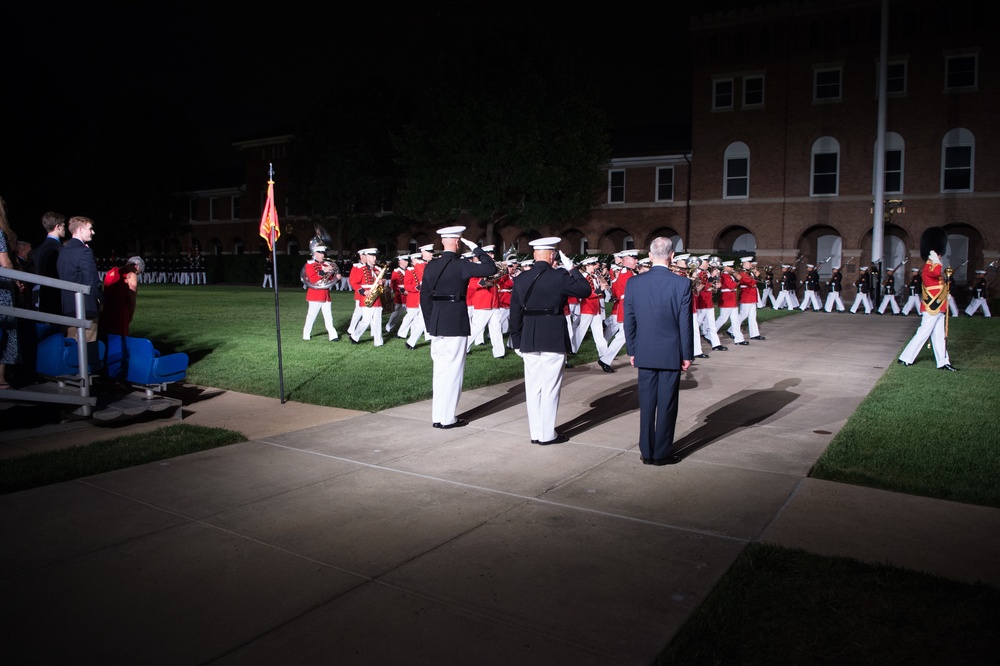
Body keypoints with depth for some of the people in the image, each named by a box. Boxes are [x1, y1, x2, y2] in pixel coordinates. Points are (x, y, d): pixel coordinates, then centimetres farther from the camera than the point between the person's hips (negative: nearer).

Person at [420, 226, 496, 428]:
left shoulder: (431, 266, 6)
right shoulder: (460, 265, -12)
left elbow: (424, 297, 9)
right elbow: (491, 268, -13)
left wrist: (430, 325, 16)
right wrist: (476, 248, -3)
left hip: (436, 323, 6)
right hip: (456, 324, -6)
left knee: (440, 370, 13)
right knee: (453, 371, 1)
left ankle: (437, 416, 18)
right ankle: (448, 418, 5)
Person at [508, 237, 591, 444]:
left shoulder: (520, 279, 3)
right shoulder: (559, 276, -12)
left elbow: (515, 313, 6)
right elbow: (585, 290, -3)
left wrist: (517, 341, 14)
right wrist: (572, 268, 5)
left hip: (528, 340, 5)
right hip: (554, 340, -4)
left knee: (533, 387, 10)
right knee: (550, 388, 2)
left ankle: (535, 433, 18)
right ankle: (547, 434, 8)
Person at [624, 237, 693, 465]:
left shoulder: (633, 283, -3)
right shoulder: (682, 284, -11)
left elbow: (629, 321, 1)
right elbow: (685, 323, -8)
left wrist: (632, 351, 11)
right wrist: (687, 355, 1)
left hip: (644, 354, 3)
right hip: (671, 354, -2)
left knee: (646, 404, 10)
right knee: (667, 405, 6)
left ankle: (647, 452, 17)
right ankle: (662, 453, 14)